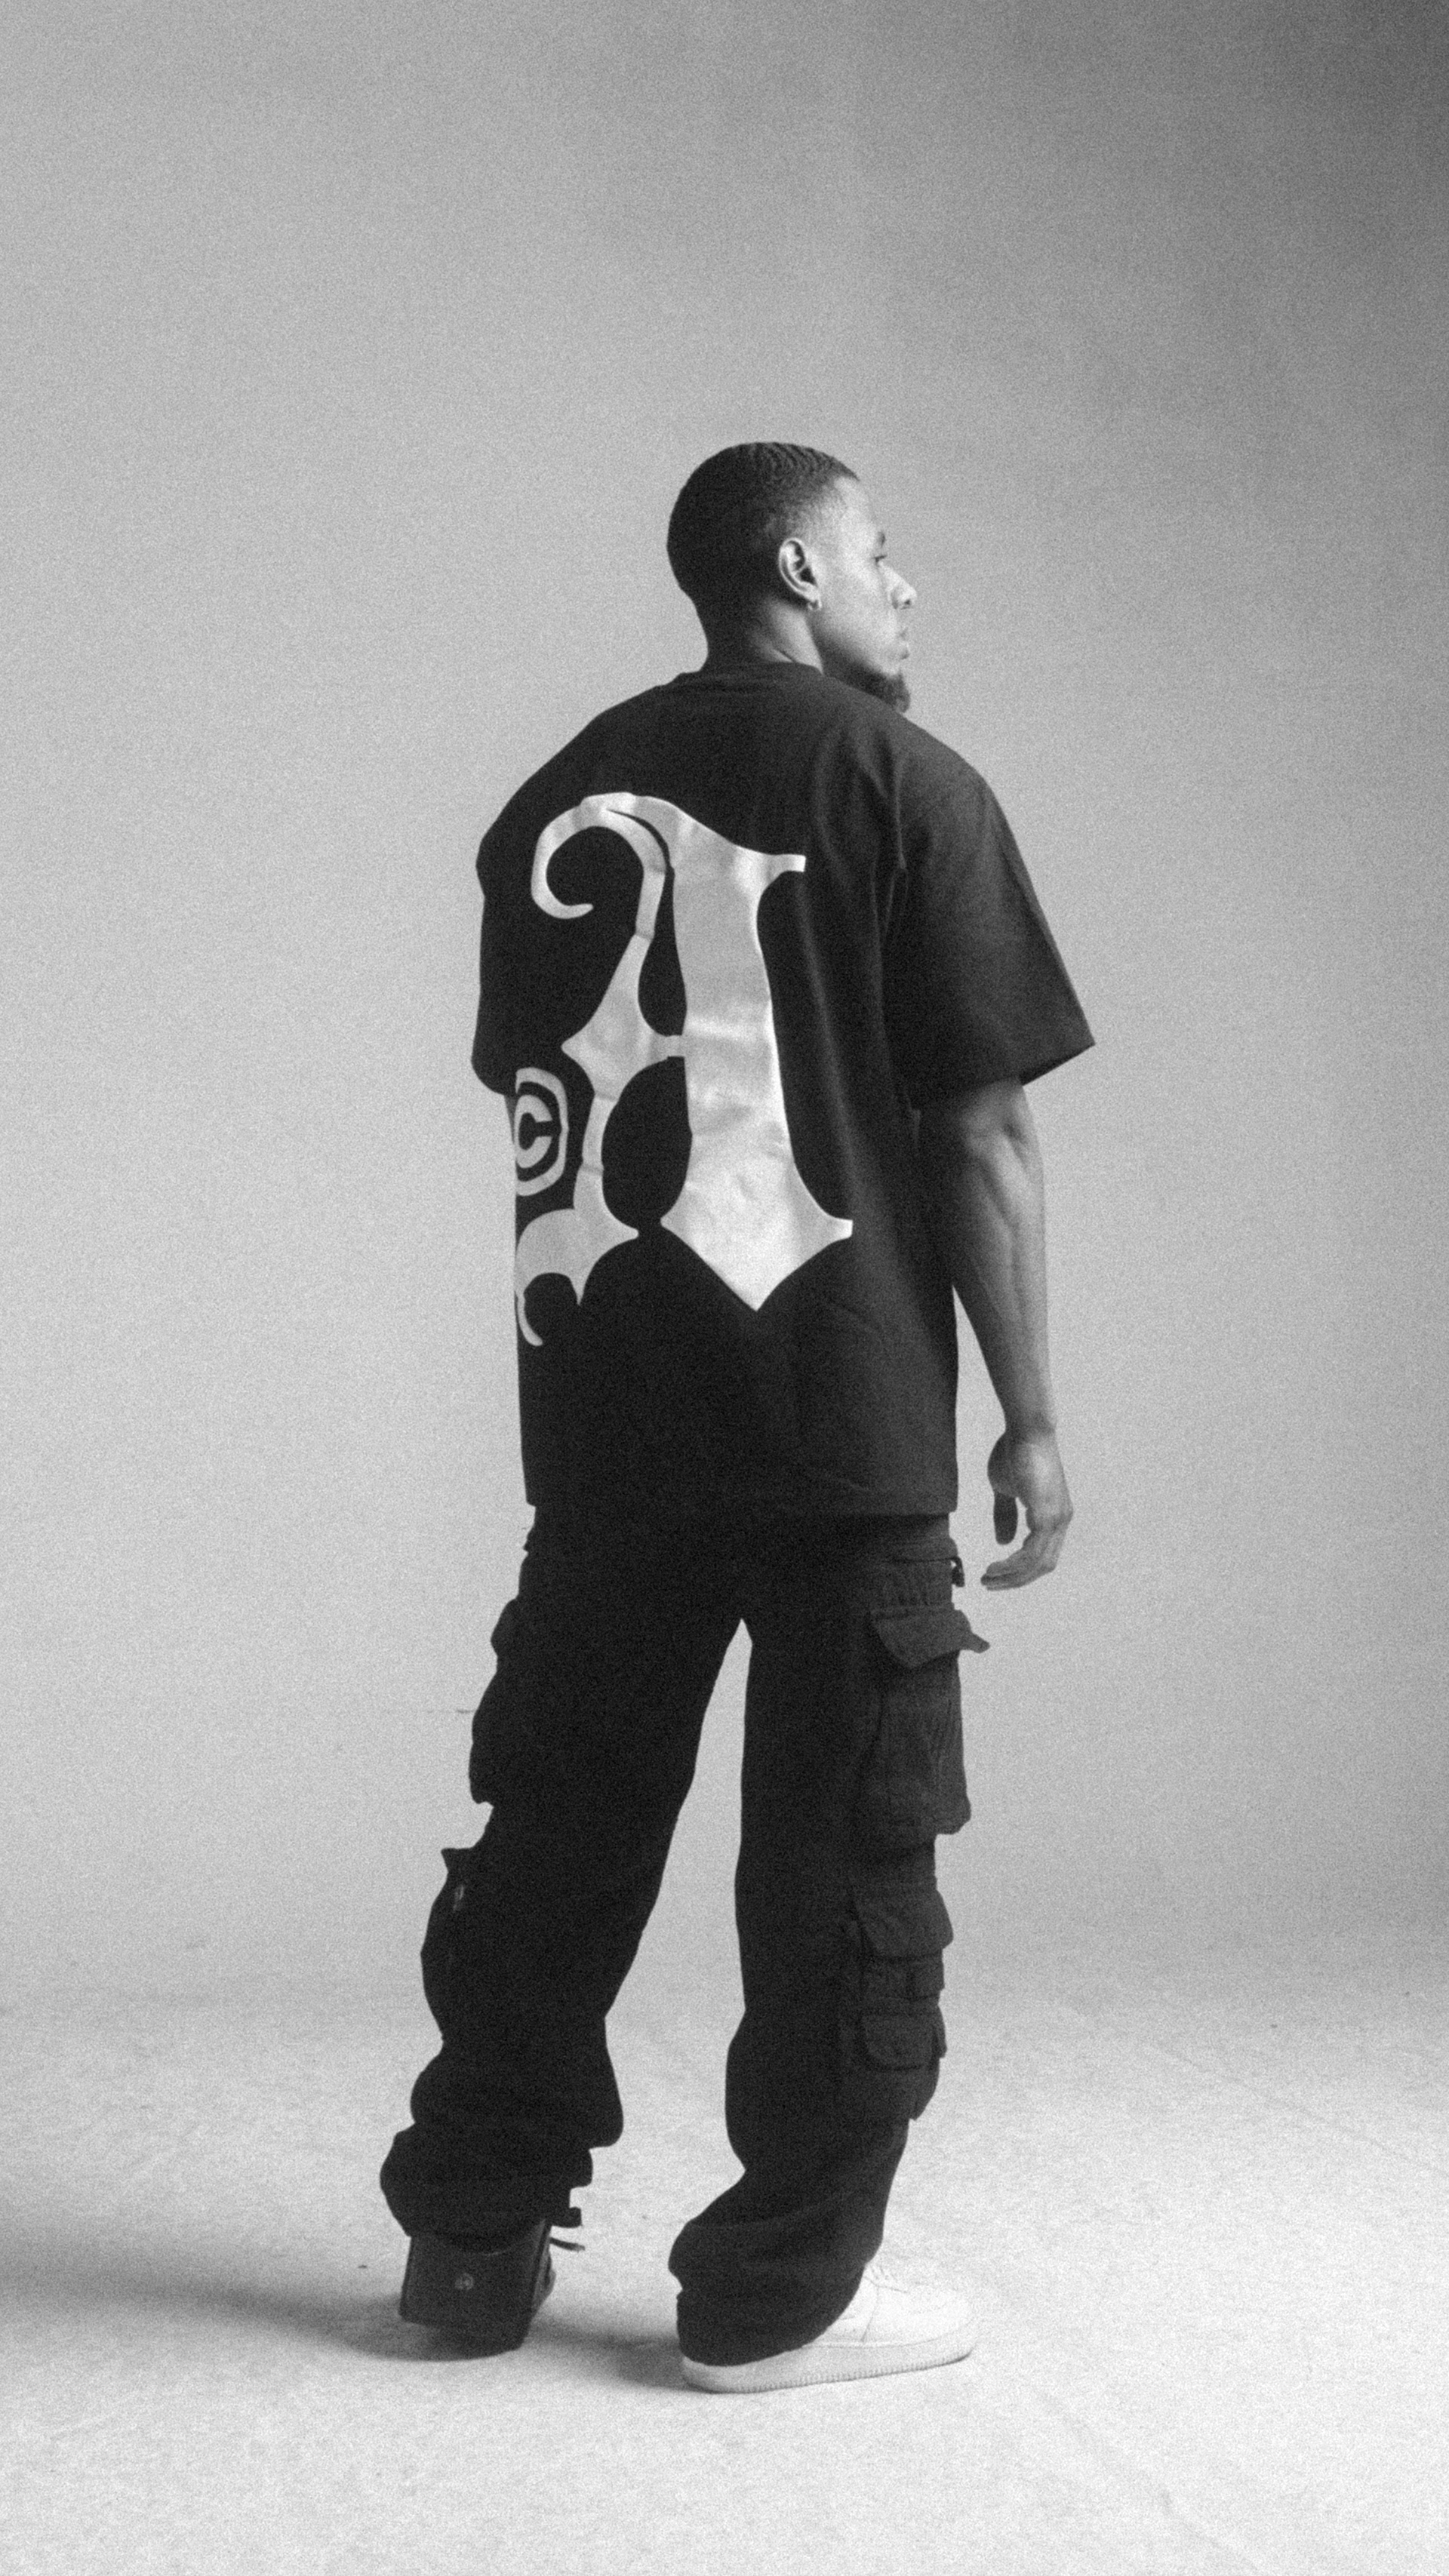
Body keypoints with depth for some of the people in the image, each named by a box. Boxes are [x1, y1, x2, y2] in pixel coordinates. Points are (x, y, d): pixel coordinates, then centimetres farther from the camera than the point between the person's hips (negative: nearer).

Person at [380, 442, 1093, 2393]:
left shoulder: (558, 800, 12)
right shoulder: (902, 781, -4)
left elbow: (532, 1111, 14)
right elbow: (979, 1130, -7)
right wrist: (1031, 1412, -2)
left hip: (599, 1406, 6)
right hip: (842, 1406, -5)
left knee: (562, 1821, 13)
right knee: (844, 1848, 4)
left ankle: (476, 2236, 21)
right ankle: (784, 2289, 10)